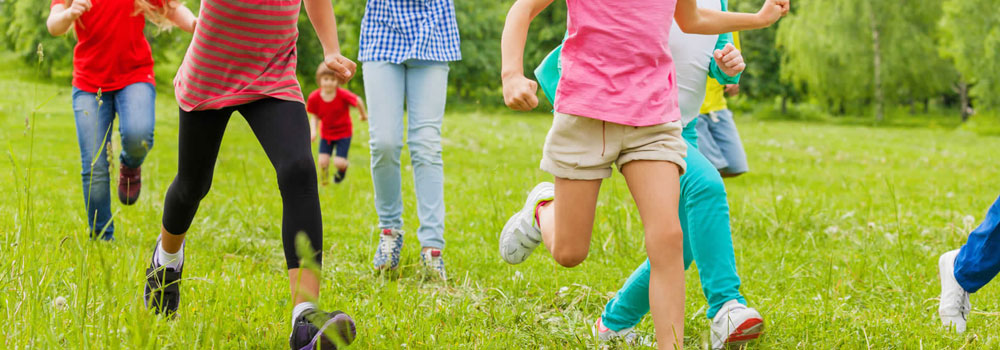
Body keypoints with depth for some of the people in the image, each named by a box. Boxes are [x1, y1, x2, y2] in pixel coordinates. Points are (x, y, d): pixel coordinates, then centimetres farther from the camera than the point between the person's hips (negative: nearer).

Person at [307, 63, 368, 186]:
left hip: (343, 133, -2)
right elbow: (315, 117, -3)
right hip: (326, 133, 2)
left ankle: (343, 168, 27)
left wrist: (363, 114, 11)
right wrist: (313, 130, -20)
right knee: (323, 161, -9)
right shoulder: (314, 98, -17)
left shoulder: (343, 95, -25)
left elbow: (358, 101, -6)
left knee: (339, 162, -12)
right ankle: (324, 179, 25)